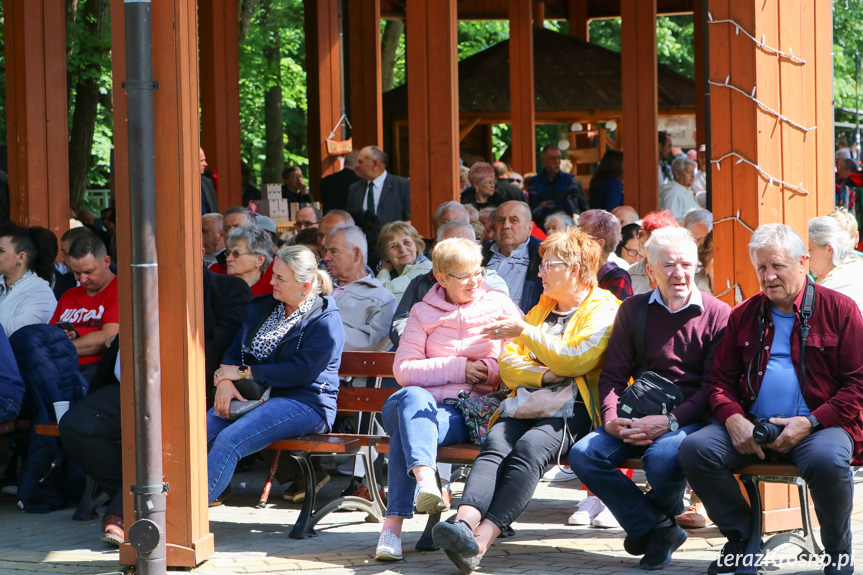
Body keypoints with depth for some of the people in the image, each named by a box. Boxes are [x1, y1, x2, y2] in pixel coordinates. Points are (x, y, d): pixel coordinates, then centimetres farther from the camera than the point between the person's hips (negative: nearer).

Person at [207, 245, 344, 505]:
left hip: (304, 403, -7)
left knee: (229, 440, -31)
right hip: (255, 396, 7)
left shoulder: (325, 321, -7)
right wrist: (224, 380, -9)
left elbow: (300, 372, -16)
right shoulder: (263, 307, 17)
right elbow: (235, 350, 14)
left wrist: (244, 372, -12)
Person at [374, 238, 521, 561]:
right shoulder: (423, 313, 15)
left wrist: (491, 368, -10)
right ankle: (425, 478, -63)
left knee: (407, 431, -34)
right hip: (423, 402, 1)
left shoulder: (499, 305, 14)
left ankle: (394, 523, -45)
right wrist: (458, 368, -7)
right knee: (413, 397, -38)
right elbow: (403, 370, 2)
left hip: (467, 412, -1)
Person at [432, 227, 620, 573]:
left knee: (529, 448, -34)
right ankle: (465, 523, -52)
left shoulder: (603, 309, 7)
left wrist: (525, 332, -6)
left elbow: (573, 360, -8)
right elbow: (508, 364, 17)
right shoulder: (540, 310, 29)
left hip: (573, 409, -6)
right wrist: (546, 375, -3)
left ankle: (482, 540, -50)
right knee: (495, 445, -27)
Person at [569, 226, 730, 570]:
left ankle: (655, 516, 1)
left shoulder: (717, 315, 1)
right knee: (583, 454, -21)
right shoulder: (633, 310, 13)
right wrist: (611, 418, -10)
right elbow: (613, 375, 11)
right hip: (639, 419, 4)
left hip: (690, 419, -4)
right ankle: (657, 529, -11)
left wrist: (670, 420, -19)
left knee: (663, 457, -37)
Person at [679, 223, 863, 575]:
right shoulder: (744, 315, 16)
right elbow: (721, 380, 17)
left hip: (819, 425, -4)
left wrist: (810, 423, -15)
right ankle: (742, 540, -2)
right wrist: (733, 419, -7)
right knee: (694, 449, -21)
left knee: (827, 460, -38)